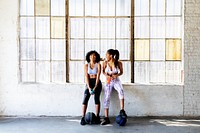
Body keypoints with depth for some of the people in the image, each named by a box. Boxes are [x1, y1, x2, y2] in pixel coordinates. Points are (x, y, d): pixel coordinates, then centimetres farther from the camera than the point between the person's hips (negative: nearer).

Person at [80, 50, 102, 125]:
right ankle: (83, 118, -12)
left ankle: (97, 117, -1)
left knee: (97, 99, -8)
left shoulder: (98, 65, -2)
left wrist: (95, 87, -18)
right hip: (89, 83, 1)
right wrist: (89, 87, -16)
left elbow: (98, 76, -9)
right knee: (85, 99, -10)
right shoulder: (86, 65, 3)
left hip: (97, 83, -1)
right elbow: (86, 77, -5)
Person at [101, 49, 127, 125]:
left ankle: (122, 110, -31)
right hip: (108, 82, 2)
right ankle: (106, 118, 2)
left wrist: (117, 75, -18)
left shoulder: (119, 63, -13)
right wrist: (106, 75, -14)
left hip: (116, 81, -1)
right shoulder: (105, 63, -9)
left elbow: (121, 72, 2)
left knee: (121, 91, -33)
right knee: (107, 98, -3)